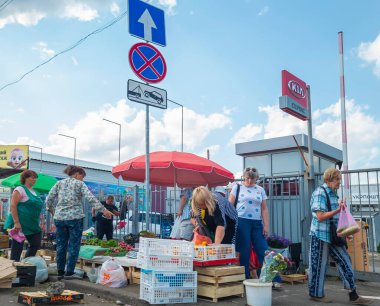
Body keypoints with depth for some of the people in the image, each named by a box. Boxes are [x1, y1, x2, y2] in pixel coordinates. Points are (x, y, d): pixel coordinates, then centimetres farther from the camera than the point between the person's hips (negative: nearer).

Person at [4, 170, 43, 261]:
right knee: (17, 247, -1)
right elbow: (13, 205, -16)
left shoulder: (34, 192, 16)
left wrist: (38, 223, 20)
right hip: (20, 224, -8)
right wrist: (16, 222, -23)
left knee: (36, 245, 8)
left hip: (32, 225, 8)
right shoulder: (20, 189, -8)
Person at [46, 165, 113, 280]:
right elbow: (91, 198, -12)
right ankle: (69, 273, 5)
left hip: (59, 217, 5)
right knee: (74, 245, 4)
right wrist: (103, 210, -12)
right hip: (75, 218, -4)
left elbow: (48, 199, 7)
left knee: (61, 245, 12)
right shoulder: (79, 184, -1)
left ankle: (60, 272, 17)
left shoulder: (59, 183, 10)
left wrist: (51, 210, 22)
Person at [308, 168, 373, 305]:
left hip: (333, 236, 8)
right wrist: (338, 210, -24)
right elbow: (320, 216, -21)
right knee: (319, 266, 3)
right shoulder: (319, 193, -14)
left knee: (345, 261, 6)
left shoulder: (333, 194, 11)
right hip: (320, 236, -8)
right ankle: (316, 294, 17)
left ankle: (353, 296, 12)